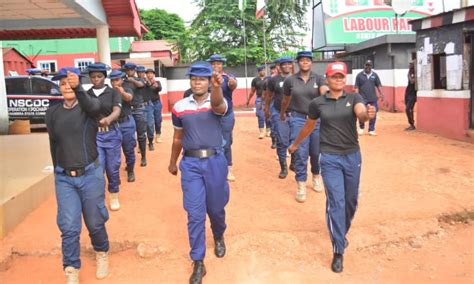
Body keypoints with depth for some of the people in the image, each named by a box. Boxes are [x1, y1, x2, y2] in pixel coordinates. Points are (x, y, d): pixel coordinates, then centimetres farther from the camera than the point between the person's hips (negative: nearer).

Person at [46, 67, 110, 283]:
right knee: (68, 227, 0)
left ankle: (102, 254, 39)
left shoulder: (89, 106, -7)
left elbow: (92, 106, -34)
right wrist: (58, 172, 16)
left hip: (91, 174, -2)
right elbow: (53, 144, 12)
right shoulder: (52, 112, 3)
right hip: (63, 178, 2)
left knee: (95, 222, 11)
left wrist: (78, 88, -53)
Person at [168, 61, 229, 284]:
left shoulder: (217, 102, -5)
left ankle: (219, 237, 48)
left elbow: (217, 104, -33)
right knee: (195, 213, -1)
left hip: (215, 161, -1)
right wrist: (173, 163, 23)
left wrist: (217, 88, -55)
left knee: (216, 208, 15)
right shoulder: (179, 107, 3)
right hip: (190, 163, 1)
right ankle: (198, 262, 10)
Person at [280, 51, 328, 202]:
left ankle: (316, 177, 35)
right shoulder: (290, 80, -1)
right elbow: (286, 100, 14)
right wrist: (282, 114, 26)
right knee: (300, 153, -4)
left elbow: (325, 93, -21)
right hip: (298, 119, -1)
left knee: (316, 152, 10)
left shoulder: (319, 79, -2)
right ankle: (301, 186, 4)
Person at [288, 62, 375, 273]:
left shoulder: (354, 98, -3)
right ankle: (338, 251, 2)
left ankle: (342, 233, 43)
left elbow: (361, 113, -25)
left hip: (353, 156, 2)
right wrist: (295, 144, 25)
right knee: (336, 202, -7)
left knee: (351, 201, 15)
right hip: (330, 158, -2)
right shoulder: (317, 103, -3)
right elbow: (308, 126, 13)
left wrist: (368, 114, -49)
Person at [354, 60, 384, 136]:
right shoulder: (359, 75, 2)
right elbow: (357, 87, 0)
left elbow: (378, 85, 7)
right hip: (363, 98, -2)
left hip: (373, 98, 2)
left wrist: (381, 94, -4)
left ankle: (371, 130, 13)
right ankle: (361, 128, 21)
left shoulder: (374, 75, 8)